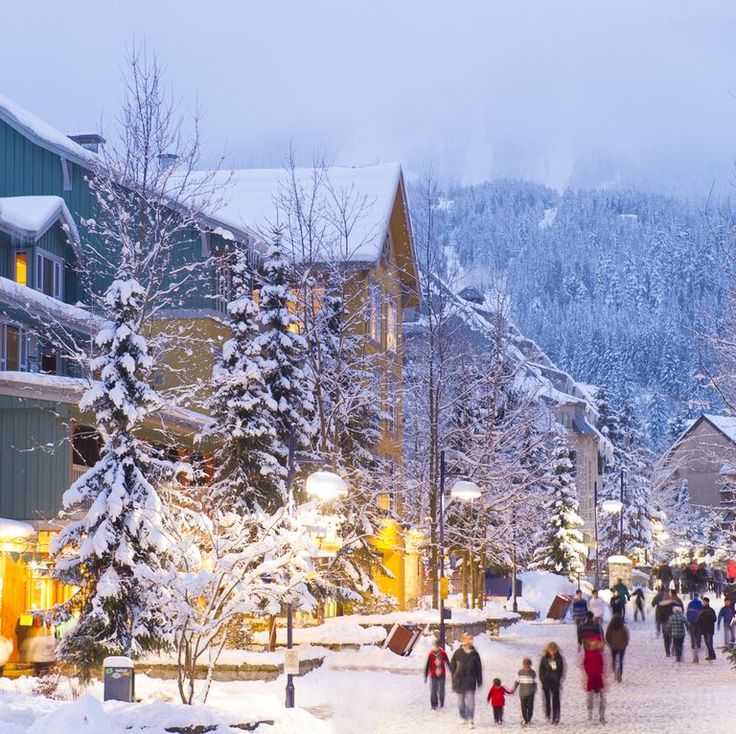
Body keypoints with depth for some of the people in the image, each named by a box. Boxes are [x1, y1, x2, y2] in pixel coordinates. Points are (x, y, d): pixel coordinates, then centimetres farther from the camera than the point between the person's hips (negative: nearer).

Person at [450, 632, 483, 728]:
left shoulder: (474, 654, -2)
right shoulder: (458, 653, -3)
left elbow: (479, 668, 4)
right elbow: (452, 666, 6)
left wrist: (480, 681, 4)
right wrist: (454, 676, 1)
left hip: (470, 681, -1)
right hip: (459, 681, 1)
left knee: (470, 701, -10)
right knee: (461, 701, 12)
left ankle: (471, 720, -9)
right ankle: (463, 718, 29)